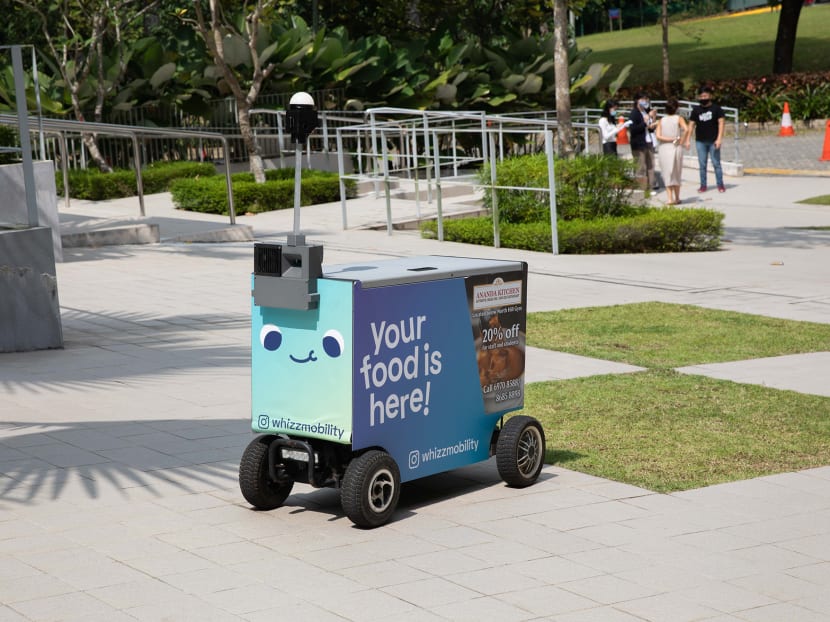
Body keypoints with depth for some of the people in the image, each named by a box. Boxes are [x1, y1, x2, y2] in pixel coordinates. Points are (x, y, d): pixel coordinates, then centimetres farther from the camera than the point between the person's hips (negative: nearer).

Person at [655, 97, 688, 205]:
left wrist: (671, 139, -7)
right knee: (676, 174, 14)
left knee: (667, 174, 6)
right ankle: (677, 198, 20)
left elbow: (658, 136, -10)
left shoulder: (661, 121, 2)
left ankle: (670, 198, -4)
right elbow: (686, 129, -22)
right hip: (676, 148, -1)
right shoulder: (679, 119, -4)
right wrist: (681, 141, -11)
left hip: (663, 149, 1)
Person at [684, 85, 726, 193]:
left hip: (713, 141, -2)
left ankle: (720, 185, 4)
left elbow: (721, 122, -5)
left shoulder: (716, 108, 1)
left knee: (716, 163, -1)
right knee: (702, 165, 5)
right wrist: (688, 140, 0)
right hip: (700, 141, 3)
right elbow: (691, 125, 8)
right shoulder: (696, 110, 8)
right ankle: (703, 185, 10)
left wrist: (719, 139, -15)